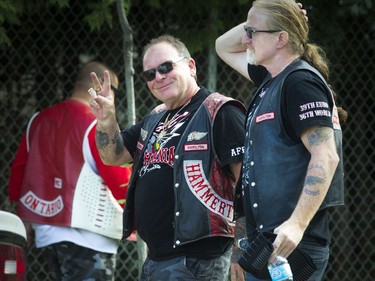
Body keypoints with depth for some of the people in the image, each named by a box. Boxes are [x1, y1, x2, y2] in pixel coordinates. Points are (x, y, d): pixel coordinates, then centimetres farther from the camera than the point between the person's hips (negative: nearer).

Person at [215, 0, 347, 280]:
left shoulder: (300, 81, -13)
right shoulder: (272, 79, 16)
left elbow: (325, 156, -21)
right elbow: (224, 47, 32)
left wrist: (297, 224, -29)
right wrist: (254, 22, 12)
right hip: (265, 241, 10)